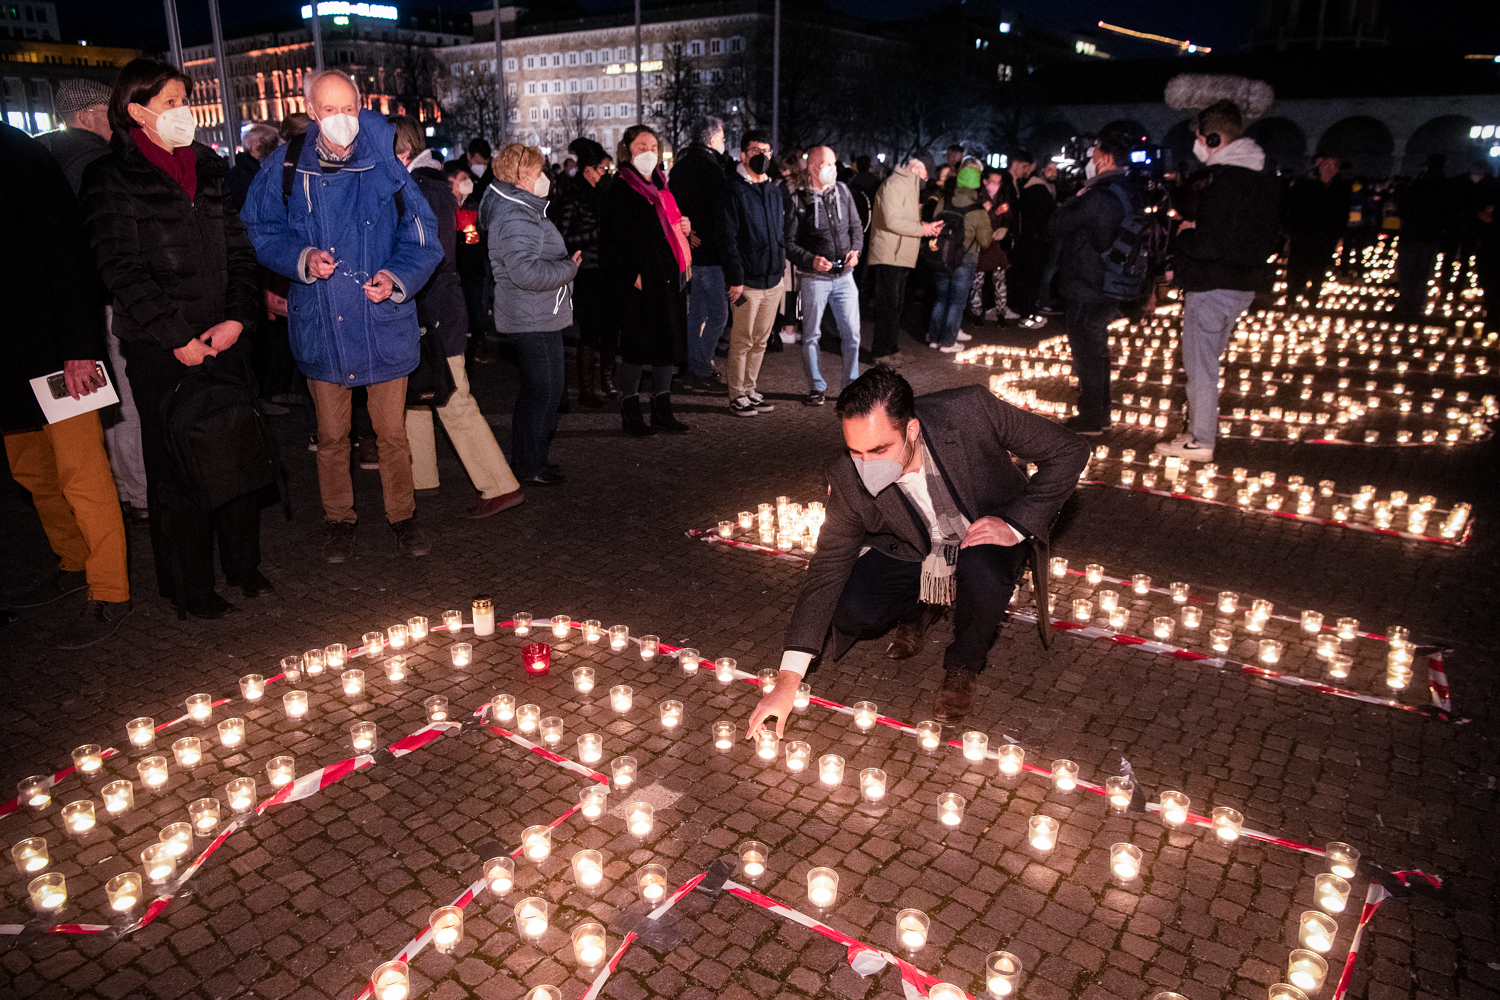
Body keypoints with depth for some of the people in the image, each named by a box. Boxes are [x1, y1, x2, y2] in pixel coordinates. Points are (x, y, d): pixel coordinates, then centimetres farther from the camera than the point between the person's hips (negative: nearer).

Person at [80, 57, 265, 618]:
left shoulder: (210, 170, 14)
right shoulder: (111, 178, -2)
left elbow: (238, 250, 10)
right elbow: (122, 271, -8)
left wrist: (239, 316, -5)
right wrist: (177, 338, -14)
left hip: (226, 338, 5)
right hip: (161, 351, -5)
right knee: (176, 465, 2)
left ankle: (243, 565, 24)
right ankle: (190, 588, 15)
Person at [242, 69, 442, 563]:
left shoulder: (386, 167, -5)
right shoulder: (286, 170, -1)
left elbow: (423, 240, -2)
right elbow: (261, 233, 7)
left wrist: (397, 277, -21)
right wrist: (302, 259, -12)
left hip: (383, 323, -1)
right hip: (321, 325, 1)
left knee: (392, 434, 8)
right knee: (331, 436, 13)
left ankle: (402, 515, 26)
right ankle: (338, 519, 31)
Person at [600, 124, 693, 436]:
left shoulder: (661, 186, 18)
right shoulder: (620, 191, -6)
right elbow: (613, 240, -11)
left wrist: (685, 225, 6)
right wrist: (632, 275, -19)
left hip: (669, 278, 8)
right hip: (640, 282, -8)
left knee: (669, 340, 9)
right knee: (639, 345, -4)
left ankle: (662, 409, 19)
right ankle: (630, 412, 8)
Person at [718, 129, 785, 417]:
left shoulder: (774, 191, 14)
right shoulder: (735, 191, -7)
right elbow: (727, 238, -12)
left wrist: (781, 265, 12)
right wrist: (736, 278, -17)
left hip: (773, 280, 7)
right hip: (748, 282, -7)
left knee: (761, 340, 11)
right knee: (742, 341, -1)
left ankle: (750, 390, 21)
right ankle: (737, 396, 8)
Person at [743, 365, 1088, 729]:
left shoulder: (970, 411, -32)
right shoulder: (848, 477, -24)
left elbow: (1068, 450, -19)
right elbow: (828, 568, -18)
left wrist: (1016, 524, -30)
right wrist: (788, 679, -23)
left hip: (989, 533, -2)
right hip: (910, 550, 2)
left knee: (981, 571, -36)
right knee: (850, 610, -21)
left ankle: (963, 666, -4)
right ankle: (919, 610, 15)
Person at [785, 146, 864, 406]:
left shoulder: (842, 192, 7)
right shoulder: (797, 199, -7)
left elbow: (856, 226, 16)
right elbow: (789, 243, -7)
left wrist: (855, 249, -2)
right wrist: (811, 260, -20)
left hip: (844, 276, 4)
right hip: (814, 278, -4)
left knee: (852, 333, 4)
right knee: (811, 335, 5)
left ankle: (853, 384, 19)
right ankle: (816, 386, 19)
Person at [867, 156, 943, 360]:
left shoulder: (908, 186, 23)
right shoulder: (894, 184, -11)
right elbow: (893, 221, -22)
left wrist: (927, 227, 9)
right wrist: (922, 228, -12)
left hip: (900, 257, 11)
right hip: (889, 257, -11)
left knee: (895, 305, 14)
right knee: (888, 305, -8)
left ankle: (891, 348, 22)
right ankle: (881, 352, -4)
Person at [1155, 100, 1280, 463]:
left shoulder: (1223, 181, -20)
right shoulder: (1261, 178, 12)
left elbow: (1206, 245, -27)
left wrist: (1184, 234, -5)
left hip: (1213, 286, -10)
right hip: (1244, 283, 10)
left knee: (1200, 363, -1)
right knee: (1209, 359, 19)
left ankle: (1200, 442, 6)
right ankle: (1201, 428, 27)